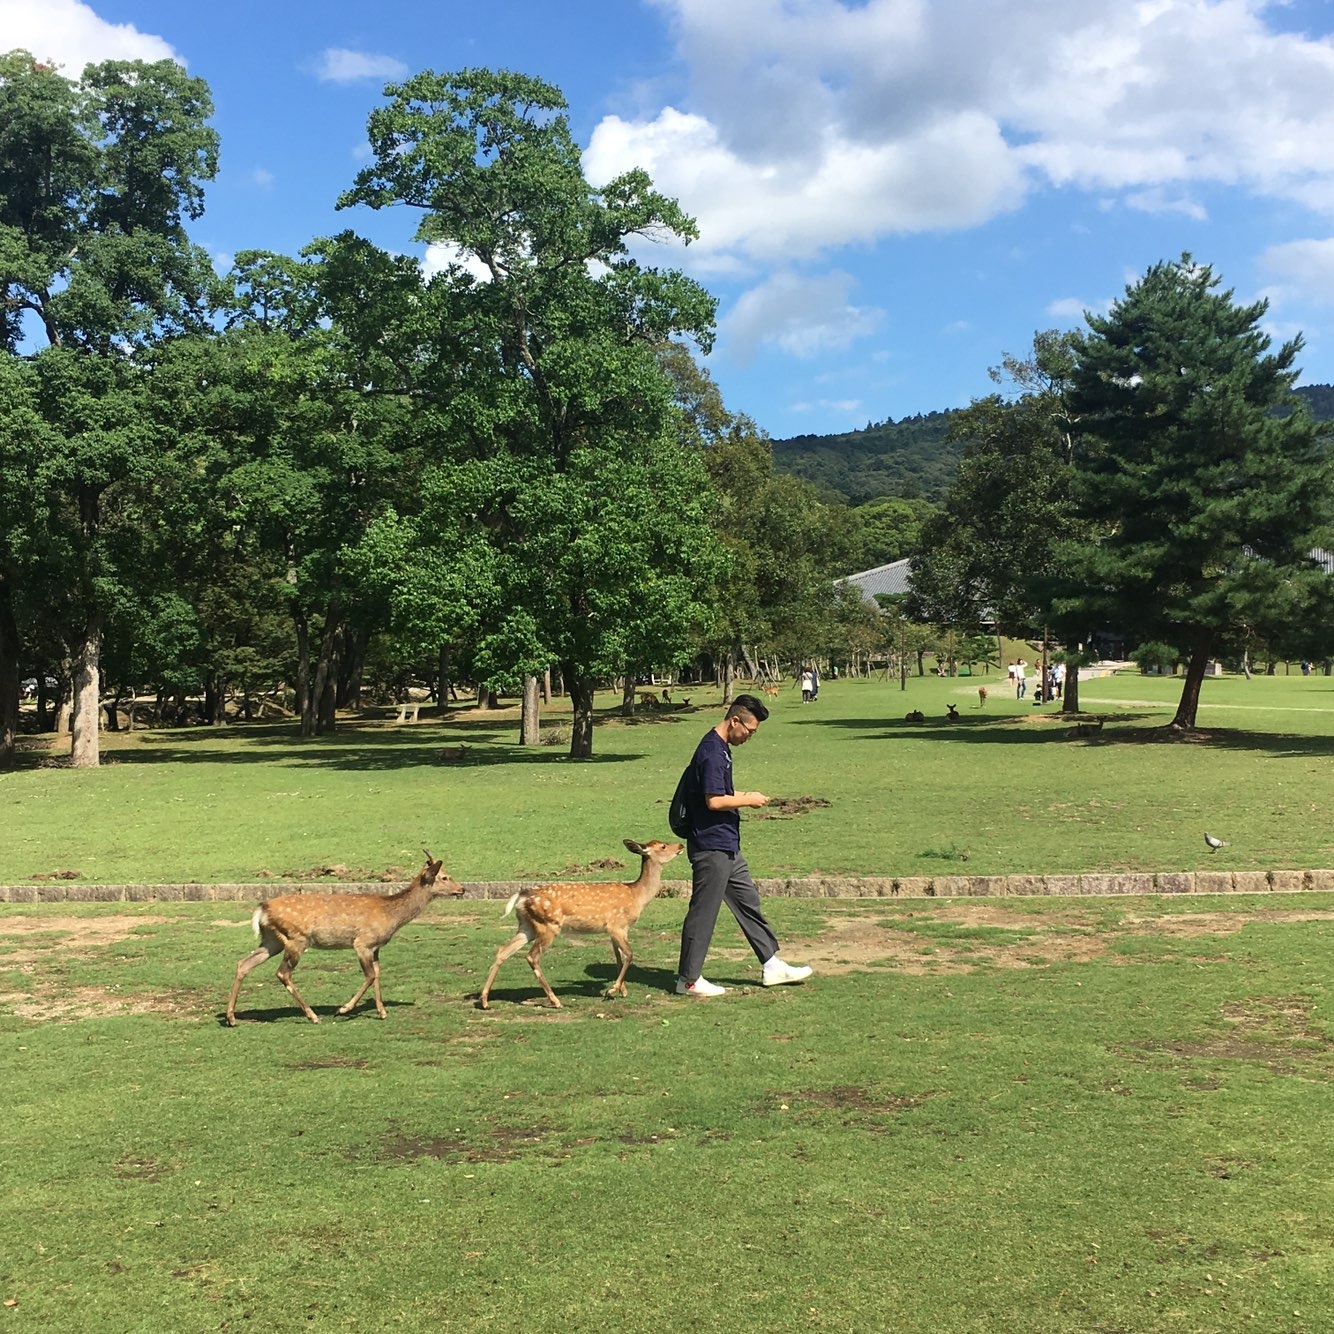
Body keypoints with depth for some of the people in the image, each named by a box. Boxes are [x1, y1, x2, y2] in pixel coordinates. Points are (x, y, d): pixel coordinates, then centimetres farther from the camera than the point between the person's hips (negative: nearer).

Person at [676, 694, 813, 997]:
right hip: (711, 846, -11)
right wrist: (748, 800, -12)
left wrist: (741, 796, 11)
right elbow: (714, 801, -24)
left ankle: (771, 966, 24)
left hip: (727, 847, 11)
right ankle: (688, 980, 8)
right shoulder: (712, 752, -19)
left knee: (749, 902, 15)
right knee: (703, 912, -2)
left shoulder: (721, 748, 14)